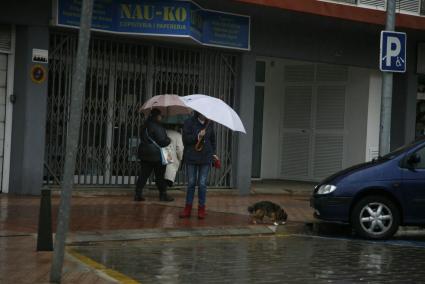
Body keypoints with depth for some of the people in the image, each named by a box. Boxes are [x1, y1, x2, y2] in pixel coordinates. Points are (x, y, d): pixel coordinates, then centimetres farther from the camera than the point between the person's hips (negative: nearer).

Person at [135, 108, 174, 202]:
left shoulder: (145, 126, 10)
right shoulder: (157, 127, -16)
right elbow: (162, 142, -18)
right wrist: (169, 140, 3)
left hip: (144, 154, 7)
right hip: (156, 155, -7)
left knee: (143, 175, 7)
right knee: (160, 176, 4)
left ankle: (138, 194, 3)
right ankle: (163, 195, 12)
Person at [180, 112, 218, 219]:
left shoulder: (209, 124, 7)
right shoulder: (189, 122, -2)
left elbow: (212, 139, 19)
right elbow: (185, 139, -8)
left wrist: (213, 153, 13)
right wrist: (197, 136, -20)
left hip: (205, 158, 1)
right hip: (191, 157, -1)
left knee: (202, 184, -1)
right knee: (191, 183, 4)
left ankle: (201, 208, 9)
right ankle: (188, 208, 14)